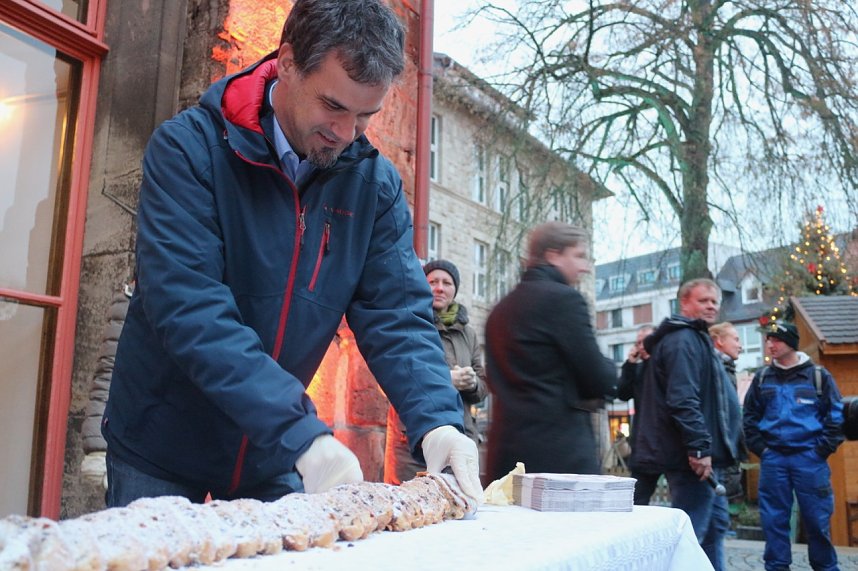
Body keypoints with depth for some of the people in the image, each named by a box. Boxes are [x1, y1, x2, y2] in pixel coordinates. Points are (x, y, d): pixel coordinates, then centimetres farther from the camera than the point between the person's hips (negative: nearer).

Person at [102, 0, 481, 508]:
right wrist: (302, 432, -38)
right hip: (162, 449, -3)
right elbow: (189, 307, -29)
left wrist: (438, 420, -28)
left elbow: (396, 314, -9)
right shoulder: (188, 149, -19)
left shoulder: (375, 184, -6)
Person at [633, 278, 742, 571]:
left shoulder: (695, 339, 21)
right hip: (693, 457, -11)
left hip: (702, 455, 11)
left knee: (715, 524, 19)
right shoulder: (683, 340, -14)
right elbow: (683, 400, -25)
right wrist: (699, 447, -27)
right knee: (691, 532, -8)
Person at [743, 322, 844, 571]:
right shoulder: (762, 378, 9)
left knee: (817, 518, 2)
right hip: (773, 458, 2)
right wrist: (760, 448, 3)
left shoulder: (818, 375, 2)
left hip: (809, 458, -2)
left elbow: (836, 415, 1)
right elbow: (750, 416, 13)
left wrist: (823, 449, -6)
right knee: (774, 519, 4)